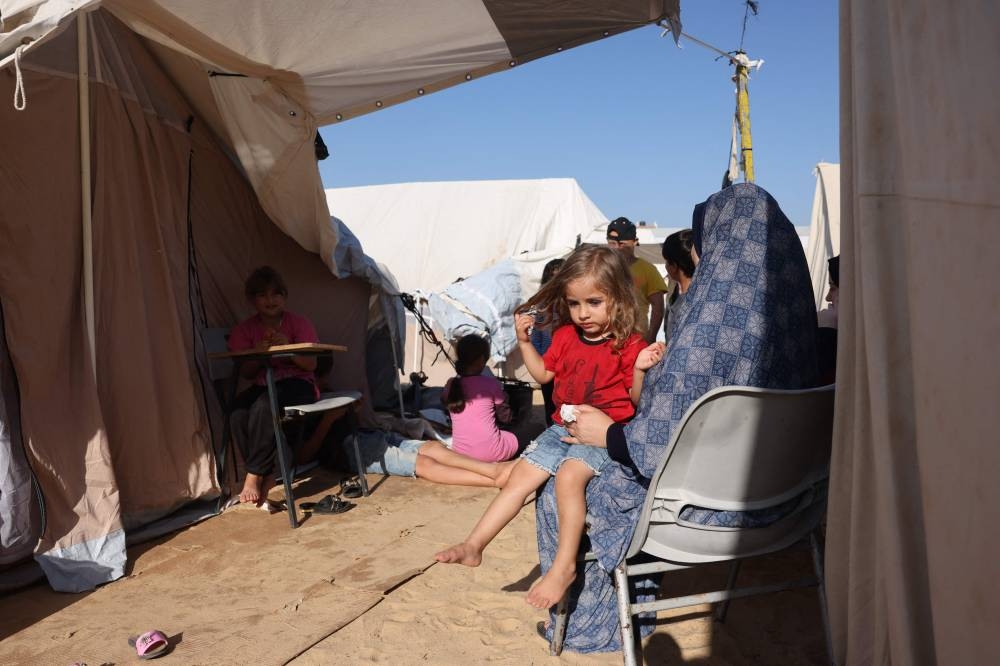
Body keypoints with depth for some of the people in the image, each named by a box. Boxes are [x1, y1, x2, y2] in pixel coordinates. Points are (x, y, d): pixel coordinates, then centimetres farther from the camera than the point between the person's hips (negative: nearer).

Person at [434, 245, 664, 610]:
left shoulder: (629, 344, -11)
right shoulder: (565, 336, 7)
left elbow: (638, 401, -9)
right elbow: (543, 373, 20)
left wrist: (640, 370, -28)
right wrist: (524, 341, 8)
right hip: (563, 427, 7)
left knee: (569, 475, -31)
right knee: (521, 474, -1)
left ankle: (564, 566, -21)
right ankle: (473, 545, 5)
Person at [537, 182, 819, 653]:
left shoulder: (709, 327, -26)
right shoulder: (786, 310, -1)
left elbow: (665, 446, -25)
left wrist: (607, 433, -6)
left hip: (709, 497, -8)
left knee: (557, 501, 10)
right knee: (606, 475, 28)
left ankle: (590, 624, 31)